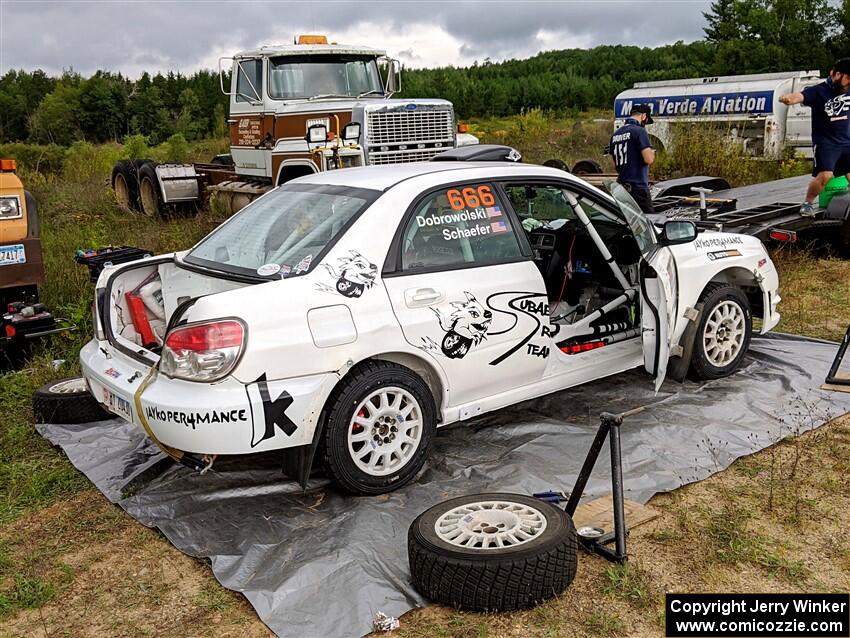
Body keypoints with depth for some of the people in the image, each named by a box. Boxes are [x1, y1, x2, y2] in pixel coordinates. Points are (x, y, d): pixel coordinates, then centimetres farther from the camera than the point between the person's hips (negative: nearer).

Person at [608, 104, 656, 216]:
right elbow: (649, 159, -17)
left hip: (621, 186, 8)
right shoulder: (639, 131, -9)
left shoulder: (615, 134, 15)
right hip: (638, 187, -8)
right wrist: (652, 153, 3)